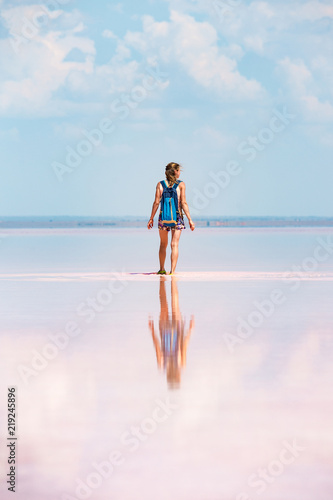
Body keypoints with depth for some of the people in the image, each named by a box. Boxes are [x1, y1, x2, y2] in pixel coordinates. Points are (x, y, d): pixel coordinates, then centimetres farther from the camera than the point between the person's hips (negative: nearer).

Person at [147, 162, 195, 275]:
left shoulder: (160, 184, 3)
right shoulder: (181, 184, -2)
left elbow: (156, 202, 0)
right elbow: (183, 203, -7)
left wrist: (151, 218, 7)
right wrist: (190, 219, -4)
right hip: (177, 215, -2)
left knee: (163, 244, 16)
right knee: (174, 244, -2)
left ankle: (162, 269, 22)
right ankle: (172, 271, -8)